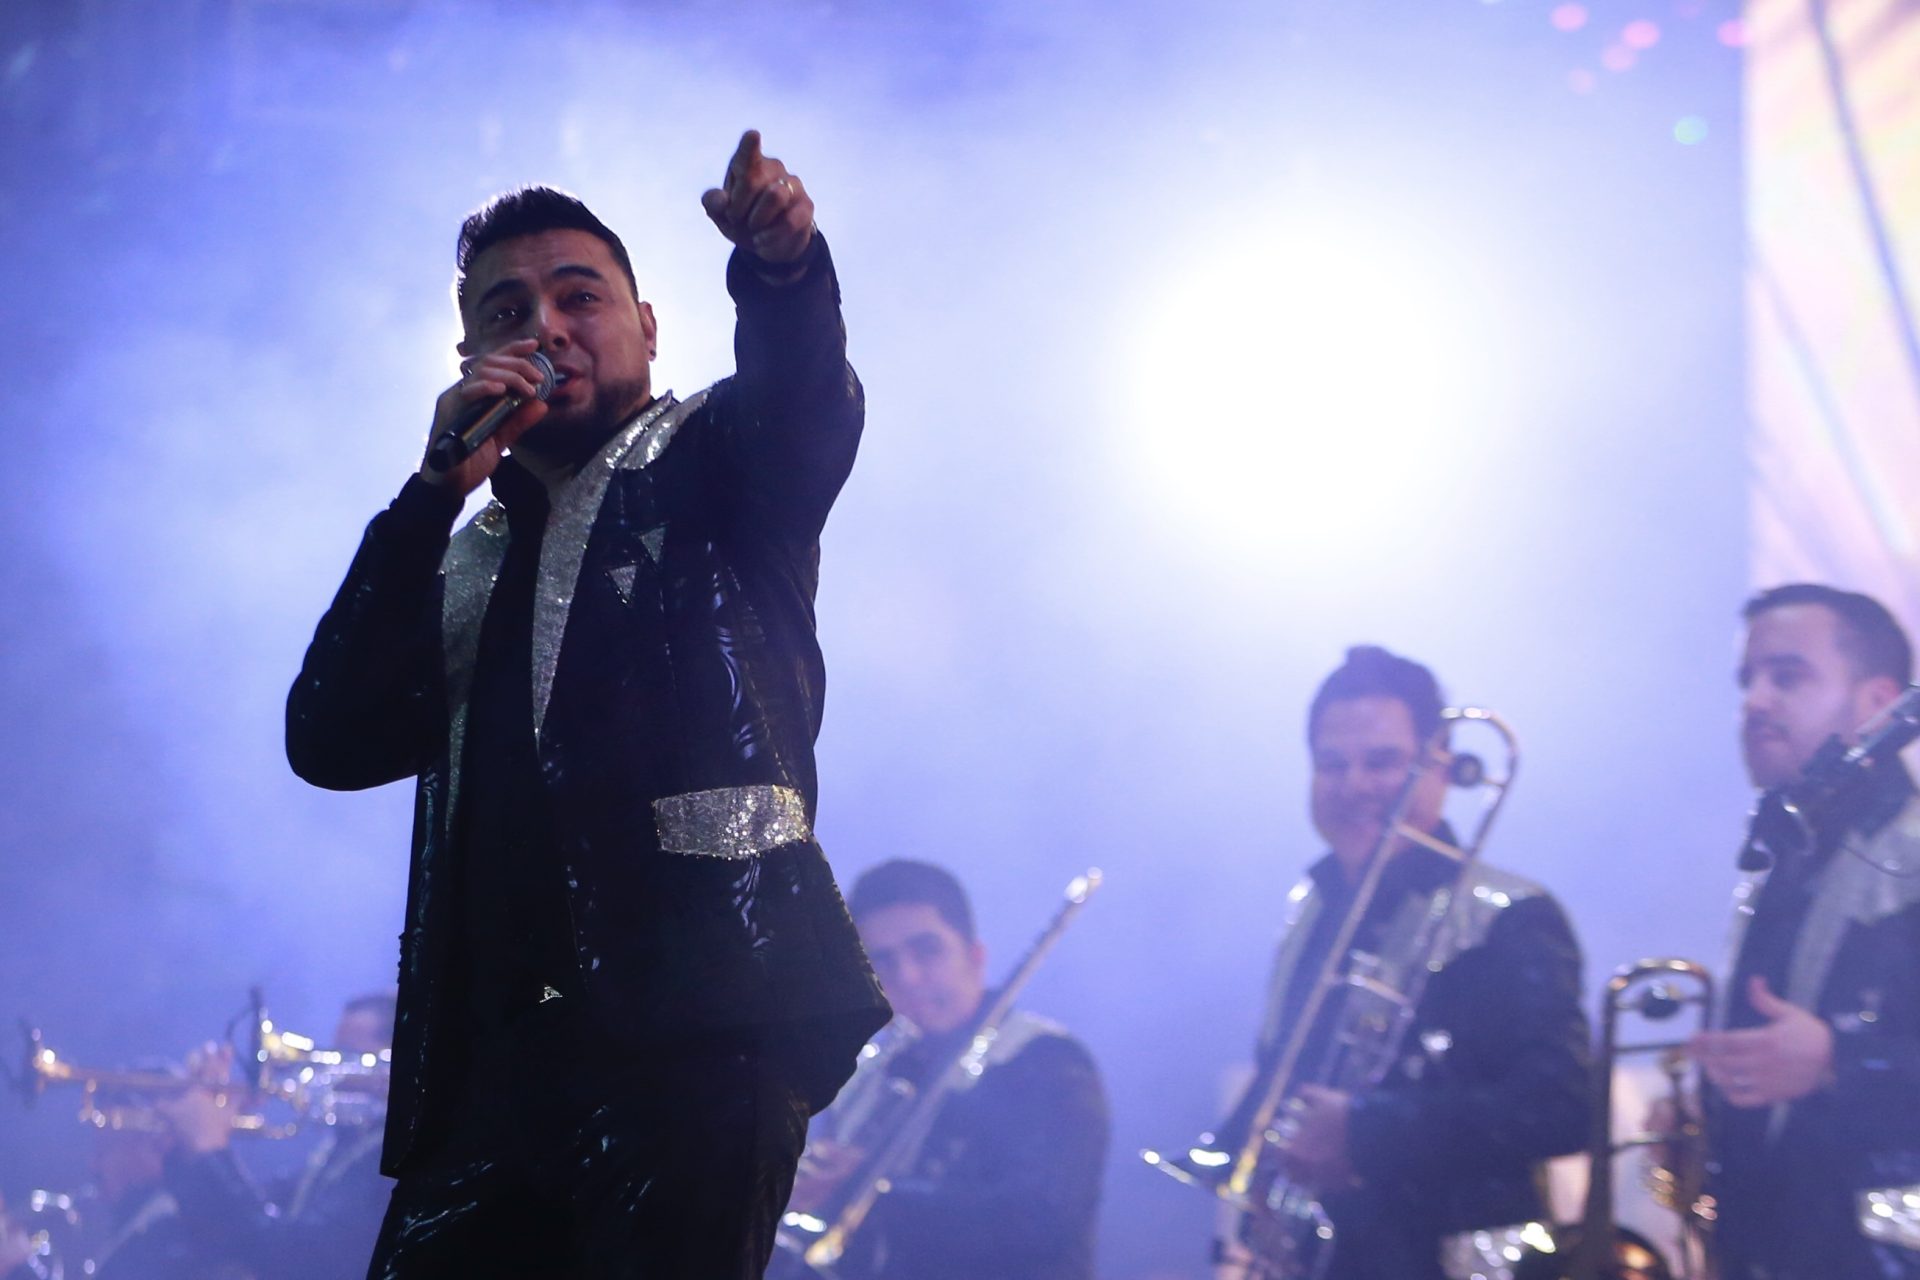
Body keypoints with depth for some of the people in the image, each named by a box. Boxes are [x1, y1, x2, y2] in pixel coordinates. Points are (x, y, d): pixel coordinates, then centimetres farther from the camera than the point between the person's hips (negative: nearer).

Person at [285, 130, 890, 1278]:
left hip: (698, 1020, -5)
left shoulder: (706, 468, 13)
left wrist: (780, 261, -34)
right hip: (496, 1049, 5)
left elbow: (806, 402, -11)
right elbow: (332, 742, 8)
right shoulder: (456, 562, 24)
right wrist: (441, 487, 3)